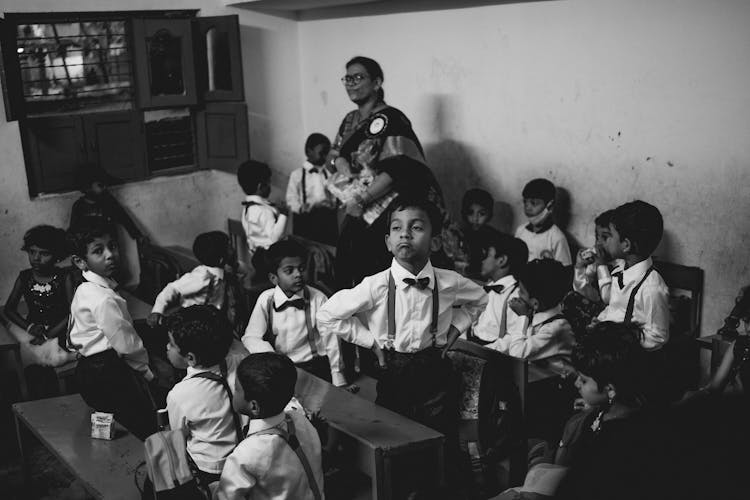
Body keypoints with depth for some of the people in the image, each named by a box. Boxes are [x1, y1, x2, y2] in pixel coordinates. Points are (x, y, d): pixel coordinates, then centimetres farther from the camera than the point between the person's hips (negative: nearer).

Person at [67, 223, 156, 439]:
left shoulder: (84, 291, 11)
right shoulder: (104, 299, -22)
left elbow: (73, 337, 19)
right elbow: (126, 343, -20)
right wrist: (147, 370, -4)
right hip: (108, 375, -11)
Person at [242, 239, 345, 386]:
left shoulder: (318, 298, -2)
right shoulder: (266, 300, 0)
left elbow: (331, 341, 0)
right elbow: (251, 337, -3)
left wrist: (339, 382, -3)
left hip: (315, 365, -2)